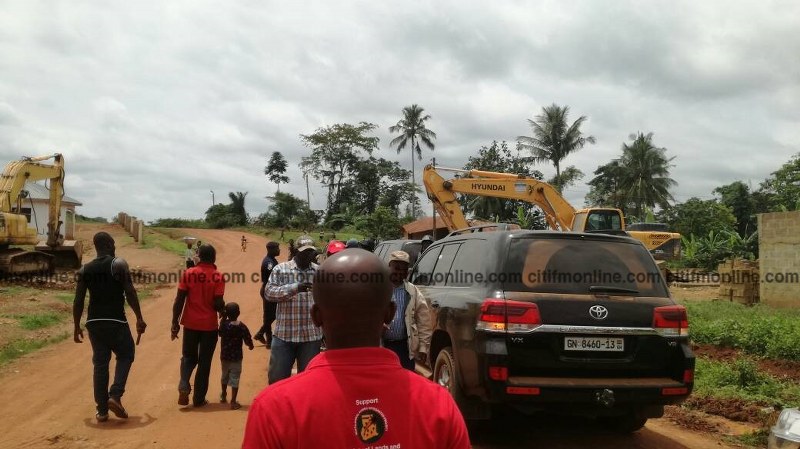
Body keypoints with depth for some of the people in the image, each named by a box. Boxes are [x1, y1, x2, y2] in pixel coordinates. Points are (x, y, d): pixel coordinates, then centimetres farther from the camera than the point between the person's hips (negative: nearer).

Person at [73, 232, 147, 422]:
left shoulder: (85, 270, 7)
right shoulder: (119, 264, -5)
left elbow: (78, 301, 6)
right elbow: (130, 293, -11)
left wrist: (77, 327, 14)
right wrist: (139, 318, -5)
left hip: (94, 322, 4)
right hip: (116, 321, -4)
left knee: (100, 364, 10)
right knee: (125, 356, 15)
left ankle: (102, 410, 12)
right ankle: (115, 396, -3)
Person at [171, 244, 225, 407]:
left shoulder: (188, 273, -4)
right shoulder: (218, 276, -10)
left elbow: (179, 300, -5)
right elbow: (218, 304, -14)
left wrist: (175, 323, 3)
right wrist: (224, 308, 9)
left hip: (191, 323, 2)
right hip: (209, 325, -2)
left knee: (189, 357, 20)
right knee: (204, 362, 11)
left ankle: (184, 386, -3)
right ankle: (199, 398, 15)